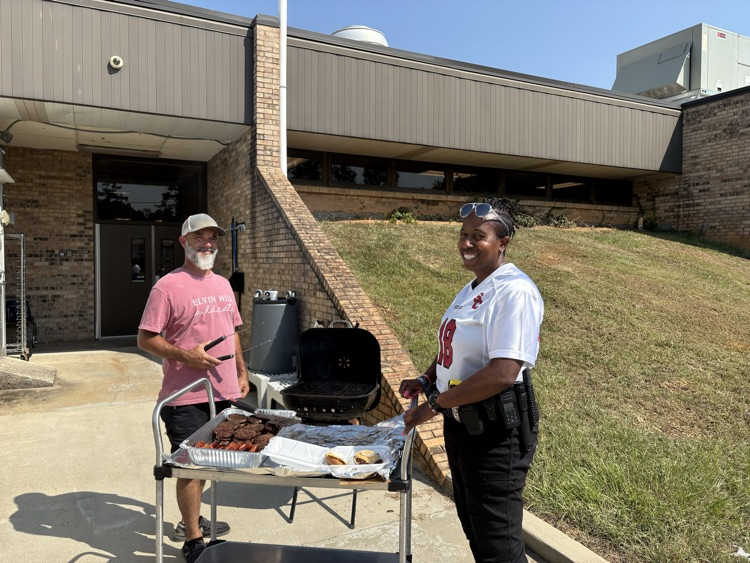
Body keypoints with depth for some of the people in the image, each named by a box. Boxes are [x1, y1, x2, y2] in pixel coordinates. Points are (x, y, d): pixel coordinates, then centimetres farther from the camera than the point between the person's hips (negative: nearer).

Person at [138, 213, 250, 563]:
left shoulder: (223, 284, 11)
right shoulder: (168, 286, -11)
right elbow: (145, 339, -11)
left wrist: (242, 373, 14)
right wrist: (185, 355, -23)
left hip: (224, 392, 7)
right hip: (186, 395, -7)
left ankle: (191, 520, 39)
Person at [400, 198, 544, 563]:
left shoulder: (514, 292, -21)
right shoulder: (472, 289, 8)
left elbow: (503, 373, -29)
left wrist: (435, 404, -22)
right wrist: (427, 379, 4)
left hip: (495, 433, -9)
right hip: (460, 424, 9)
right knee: (475, 530, 24)